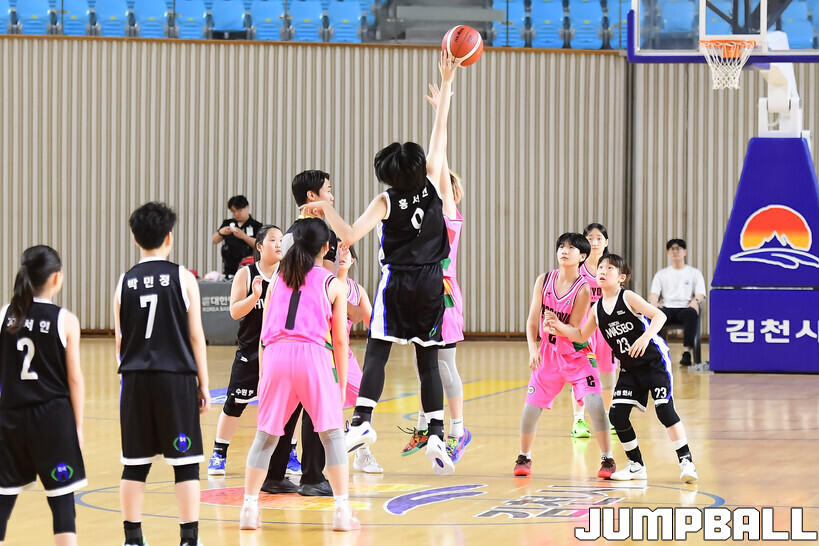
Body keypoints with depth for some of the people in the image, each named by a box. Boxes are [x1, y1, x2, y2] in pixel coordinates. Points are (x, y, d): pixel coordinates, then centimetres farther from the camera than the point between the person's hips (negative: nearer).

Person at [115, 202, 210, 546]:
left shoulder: (125, 283, 4)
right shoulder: (183, 278, -3)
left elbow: (120, 342, 9)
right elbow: (196, 336, -2)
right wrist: (203, 384, 5)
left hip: (135, 379, 3)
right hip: (175, 377, -3)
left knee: (135, 463, 9)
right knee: (185, 463, 2)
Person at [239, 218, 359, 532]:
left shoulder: (277, 280, 20)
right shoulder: (333, 285, 11)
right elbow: (339, 339, 9)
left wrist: (263, 374, 24)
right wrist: (342, 382, 15)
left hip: (275, 354, 3)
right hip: (313, 354, -3)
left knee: (265, 436, 11)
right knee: (333, 435, 5)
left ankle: (249, 509, 8)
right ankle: (342, 511, 0)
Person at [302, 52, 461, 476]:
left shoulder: (387, 202, -8)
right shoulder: (432, 185, -2)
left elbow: (350, 236, -17)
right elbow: (439, 132, 3)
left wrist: (327, 210, -4)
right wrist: (446, 83, 7)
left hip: (396, 283, -3)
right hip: (430, 283, 3)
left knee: (377, 352, -2)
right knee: (428, 361, 5)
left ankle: (362, 422, -17)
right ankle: (436, 434, -2)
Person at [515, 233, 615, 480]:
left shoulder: (582, 289, -16)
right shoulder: (544, 280, -6)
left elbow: (573, 331, -15)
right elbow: (532, 320, -2)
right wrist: (533, 349, -16)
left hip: (577, 354, -3)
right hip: (548, 352, 3)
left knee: (594, 403, -18)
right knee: (531, 407, 1)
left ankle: (607, 459, -7)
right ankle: (524, 457, 22)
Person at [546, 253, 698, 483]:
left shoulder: (628, 298, -15)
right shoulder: (598, 308, 3)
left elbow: (659, 316, -23)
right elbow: (581, 336, 15)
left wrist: (646, 336, -40)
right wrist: (558, 325, 0)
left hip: (654, 361, -6)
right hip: (630, 369, 7)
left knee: (664, 409, -17)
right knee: (617, 414, -3)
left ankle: (686, 462, -9)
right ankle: (636, 466, 12)